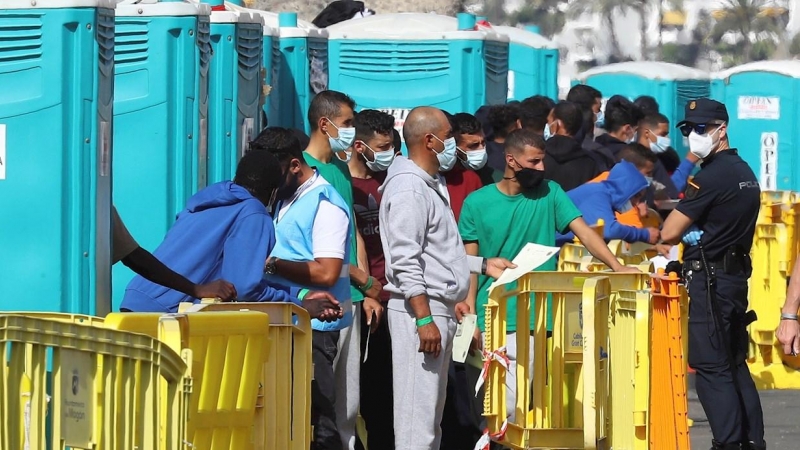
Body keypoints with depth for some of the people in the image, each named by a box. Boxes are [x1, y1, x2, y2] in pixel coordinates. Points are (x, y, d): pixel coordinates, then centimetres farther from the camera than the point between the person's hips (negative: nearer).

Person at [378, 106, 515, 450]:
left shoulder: (426, 186, 18)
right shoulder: (408, 189, -14)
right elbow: (405, 262, -21)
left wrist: (483, 265, 24)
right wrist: (424, 319, -24)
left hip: (438, 309, 11)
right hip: (419, 309, -11)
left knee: (431, 411, 13)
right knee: (418, 409, -11)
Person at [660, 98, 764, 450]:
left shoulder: (710, 177, -15)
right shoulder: (745, 172, 13)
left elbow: (669, 233, -14)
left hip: (710, 280, -9)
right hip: (737, 273, 9)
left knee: (710, 367, -6)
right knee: (735, 365, 13)